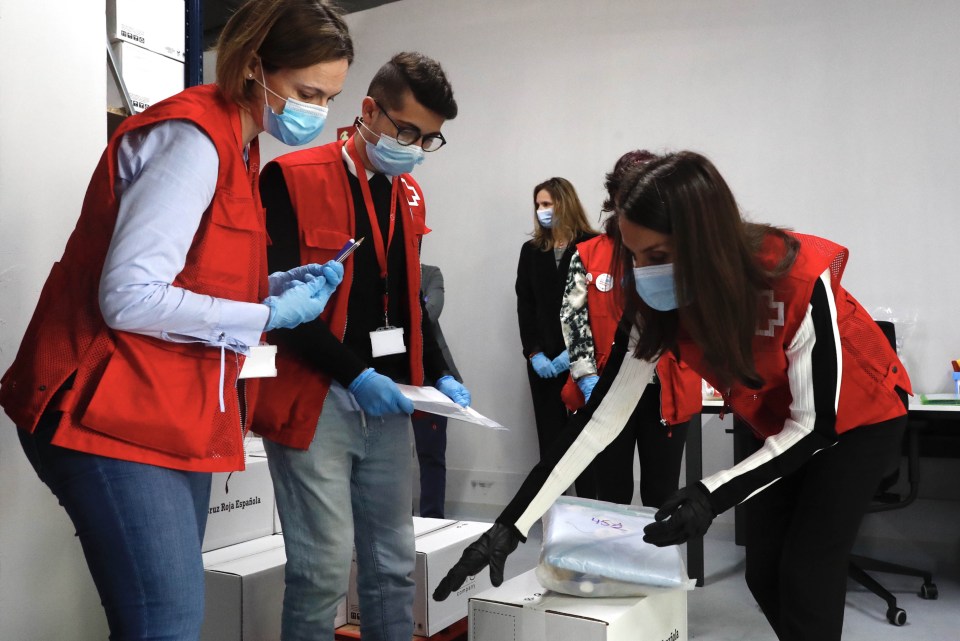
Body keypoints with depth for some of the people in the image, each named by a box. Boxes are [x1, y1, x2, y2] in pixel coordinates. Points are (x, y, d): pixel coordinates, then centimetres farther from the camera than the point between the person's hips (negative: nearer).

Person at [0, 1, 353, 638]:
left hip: (179, 414, 9)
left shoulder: (234, 143, 15)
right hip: (114, 413, -9)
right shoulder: (191, 138, -15)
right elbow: (128, 297, -21)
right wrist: (266, 315, -14)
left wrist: (281, 286, 5)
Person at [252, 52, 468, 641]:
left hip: (387, 404, 6)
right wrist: (356, 375, -19)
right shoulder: (292, 178, -8)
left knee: (394, 566, 12)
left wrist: (439, 374, 6)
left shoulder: (410, 196, 13)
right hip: (314, 403, -6)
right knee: (324, 569, -3)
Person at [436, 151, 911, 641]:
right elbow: (601, 416, -21)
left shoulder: (800, 280, -37)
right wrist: (510, 526, -25)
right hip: (776, 424, 5)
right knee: (763, 573, 5)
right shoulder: (658, 300, -22)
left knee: (806, 574, -10)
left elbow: (816, 423, -26)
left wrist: (714, 496, -38)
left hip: (859, 418, -4)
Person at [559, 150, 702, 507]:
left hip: (666, 393, 1)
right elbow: (574, 319, -1)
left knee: (662, 496, 11)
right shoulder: (588, 256, 3)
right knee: (612, 496, 11)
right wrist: (589, 380, -11)